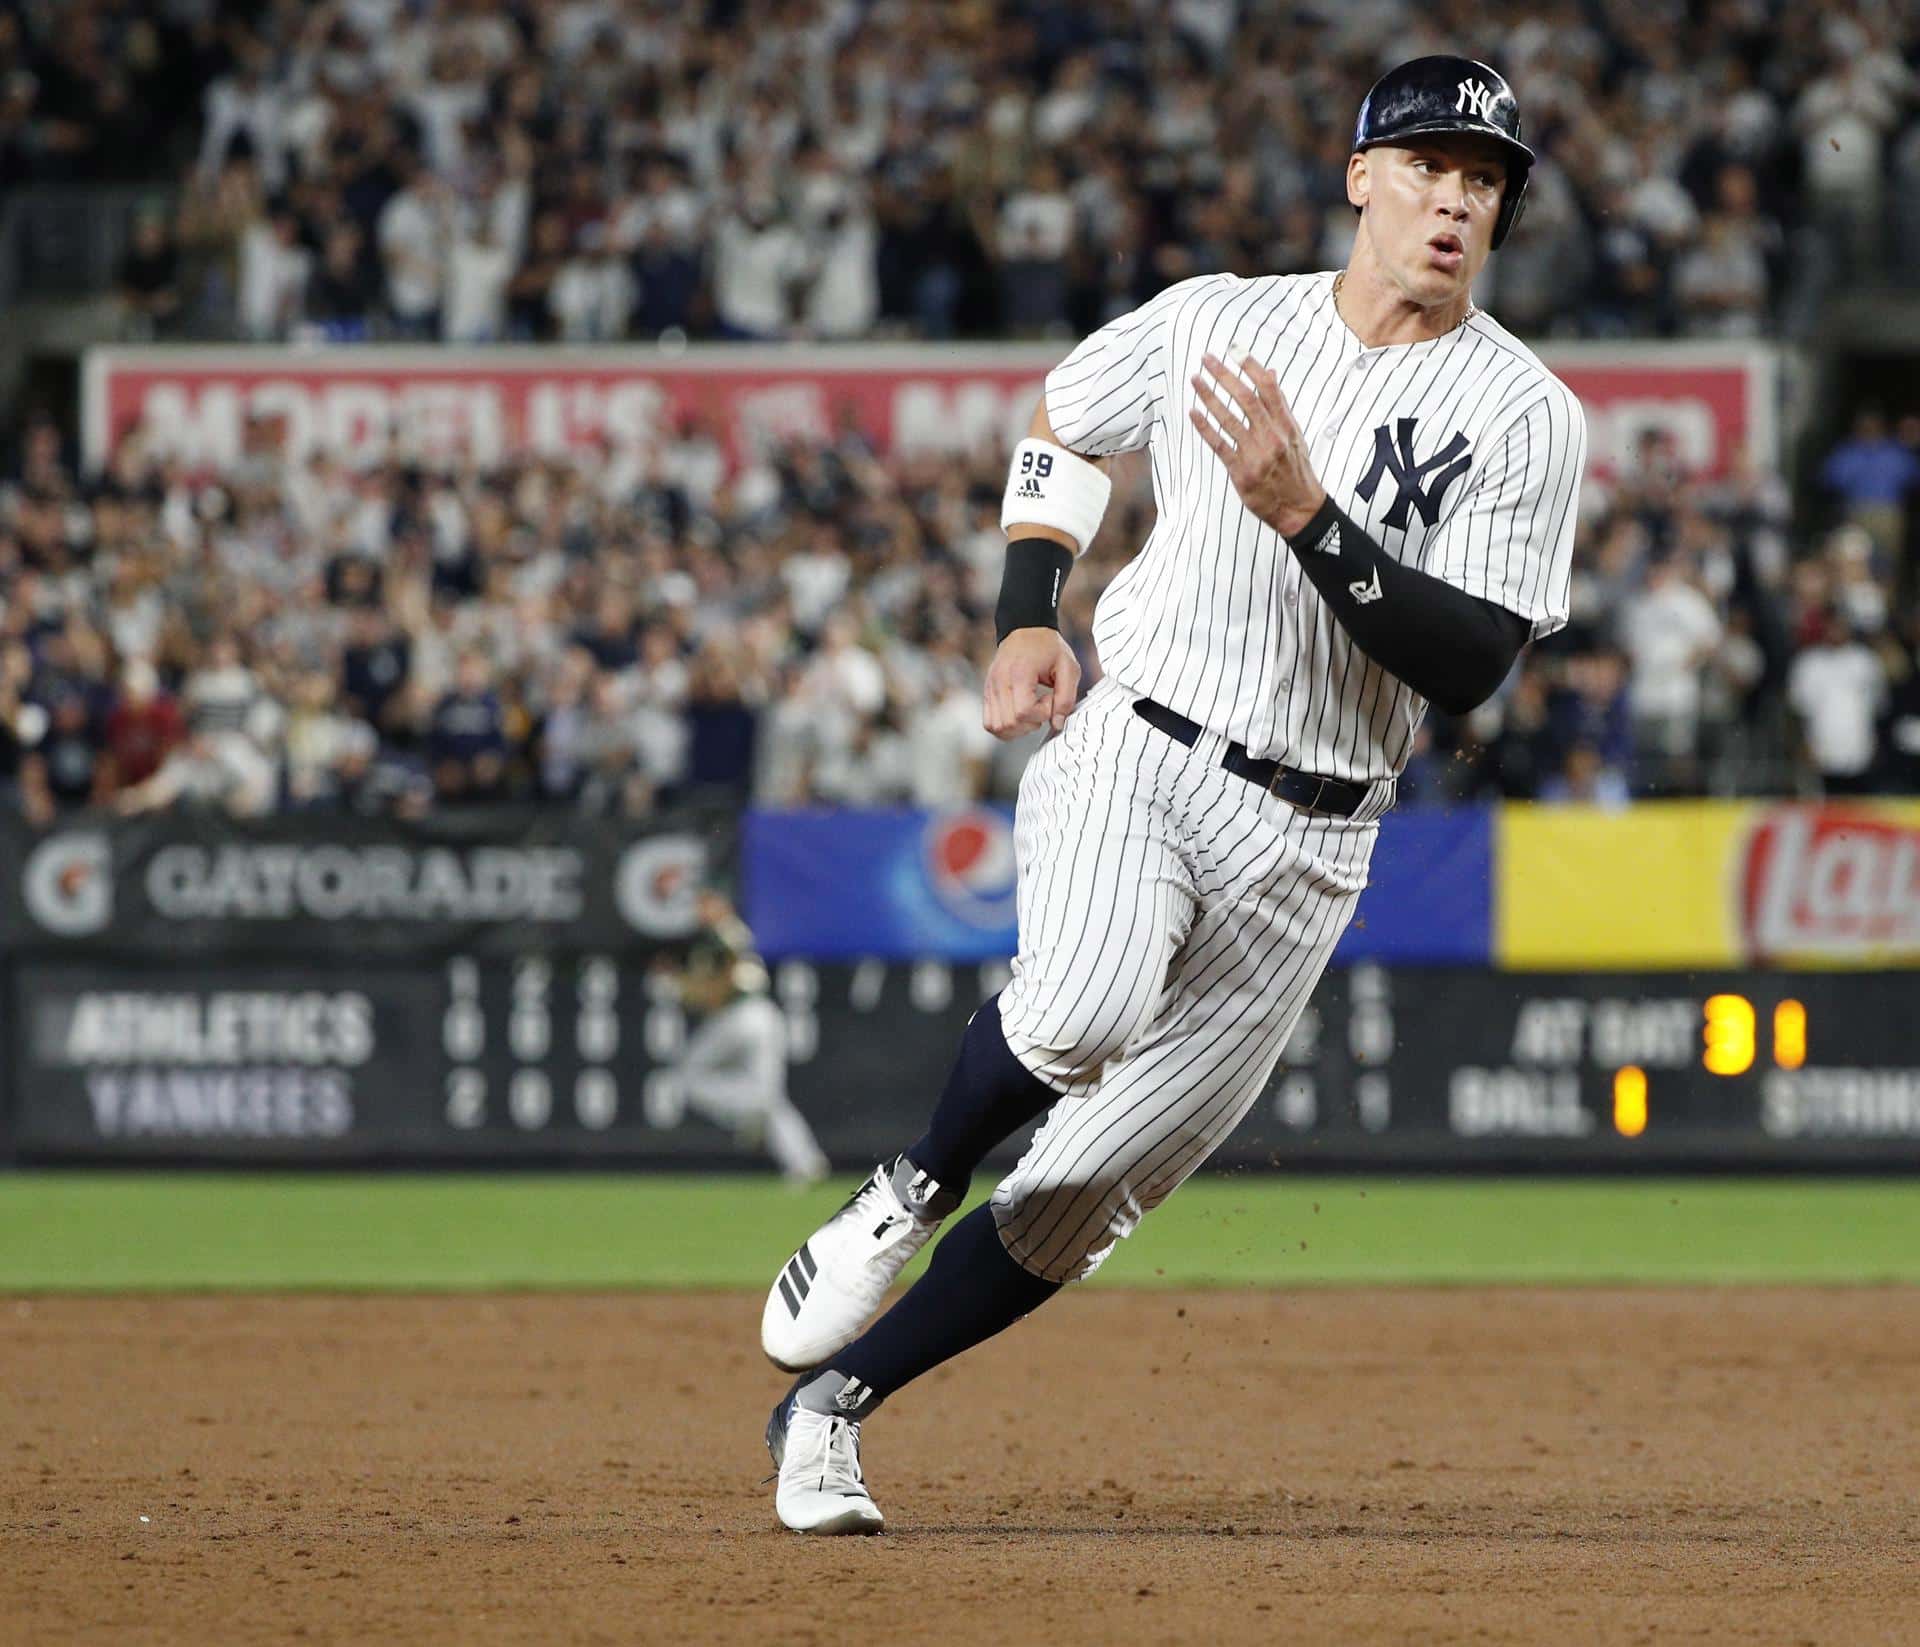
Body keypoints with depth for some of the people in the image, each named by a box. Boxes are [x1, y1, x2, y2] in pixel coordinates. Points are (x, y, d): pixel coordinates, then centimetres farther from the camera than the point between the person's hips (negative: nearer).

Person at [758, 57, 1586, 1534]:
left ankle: (828, 1403, 18)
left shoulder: (1525, 417, -4)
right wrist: (1027, 620, 8)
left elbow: (1470, 667, -14)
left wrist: (1308, 516, -23)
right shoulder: (1216, 319, 3)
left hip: (1300, 842, 1)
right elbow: (1066, 427, 23)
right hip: (1130, 753, -1)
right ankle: (907, 1193, -5)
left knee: (1089, 1193, 2)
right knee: (1083, 1009, -33)